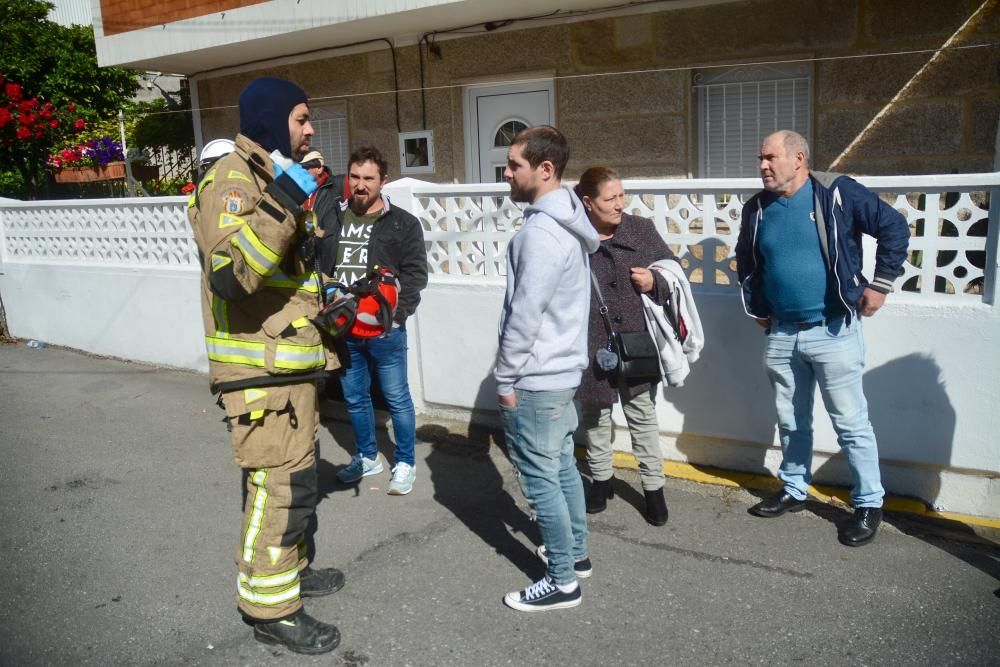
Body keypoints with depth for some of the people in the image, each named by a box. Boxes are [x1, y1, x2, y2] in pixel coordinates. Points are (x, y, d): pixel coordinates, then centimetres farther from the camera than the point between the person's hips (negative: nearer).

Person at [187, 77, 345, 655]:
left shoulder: (275, 176, 18)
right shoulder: (235, 178, -15)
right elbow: (230, 275, -31)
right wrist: (282, 206, -34)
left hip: (291, 362, 10)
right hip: (261, 368, -10)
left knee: (296, 478, 20)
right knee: (282, 485, -4)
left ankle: (288, 569, 36)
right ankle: (270, 607, 11)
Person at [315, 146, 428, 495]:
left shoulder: (403, 223, -2)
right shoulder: (329, 219, 8)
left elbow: (415, 274, -6)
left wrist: (394, 315, -16)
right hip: (342, 328, 4)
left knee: (397, 398, 5)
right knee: (355, 397, 16)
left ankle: (405, 463, 20)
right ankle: (367, 457, 34)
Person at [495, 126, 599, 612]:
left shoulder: (541, 231, -21)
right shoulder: (567, 223, 11)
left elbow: (525, 315, -23)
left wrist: (505, 377, -13)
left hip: (535, 378, -10)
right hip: (562, 369, 10)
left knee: (540, 479, 1)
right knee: (562, 467, 20)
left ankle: (562, 582, 12)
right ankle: (575, 553, 34)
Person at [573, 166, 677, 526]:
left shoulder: (642, 230, -2)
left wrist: (654, 283, -14)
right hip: (590, 350, -1)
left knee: (643, 418, 13)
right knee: (595, 417, 17)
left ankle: (653, 486, 27)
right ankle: (601, 479, 37)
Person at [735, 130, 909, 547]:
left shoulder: (837, 193, -10)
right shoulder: (757, 208, 6)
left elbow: (895, 227, -5)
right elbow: (746, 261, 22)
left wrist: (880, 284, -7)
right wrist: (755, 306, 16)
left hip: (832, 331, -5)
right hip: (781, 334, 5)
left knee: (850, 423, 2)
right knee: (790, 421, 16)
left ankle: (869, 504, 17)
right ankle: (793, 490, 33)